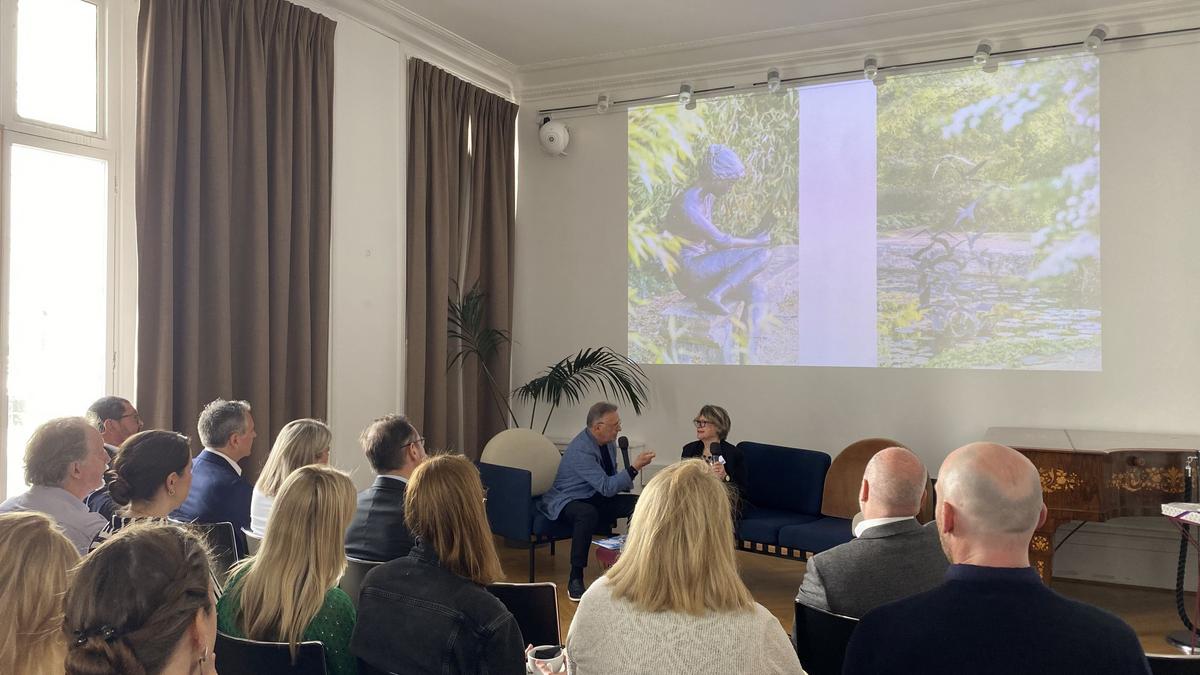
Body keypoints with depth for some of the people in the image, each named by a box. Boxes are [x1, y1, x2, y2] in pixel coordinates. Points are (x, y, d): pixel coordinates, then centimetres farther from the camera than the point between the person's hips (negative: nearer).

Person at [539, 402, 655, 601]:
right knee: (588, 513, -41)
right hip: (566, 502, -8)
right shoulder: (581, 450, -27)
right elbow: (607, 488, -29)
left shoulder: (608, 443, 2)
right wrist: (635, 467, -28)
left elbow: (611, 478, 17)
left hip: (596, 498, 8)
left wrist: (626, 481, -4)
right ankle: (575, 579, -32)